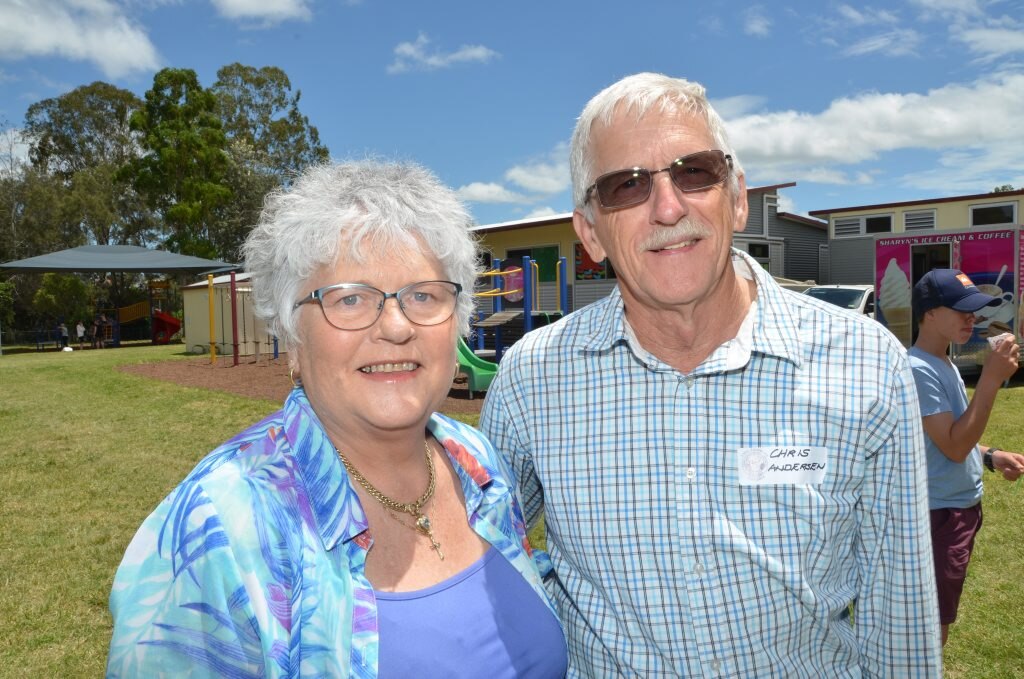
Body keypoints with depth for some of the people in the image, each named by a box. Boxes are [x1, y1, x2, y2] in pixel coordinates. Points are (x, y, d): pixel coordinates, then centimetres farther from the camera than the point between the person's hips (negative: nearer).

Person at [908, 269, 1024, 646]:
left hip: (962, 506, 10)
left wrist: (991, 456, 3)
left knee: (934, 621, 22)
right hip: (940, 513, -10)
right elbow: (953, 447, -25)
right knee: (932, 628, 0)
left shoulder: (945, 365, 9)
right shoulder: (918, 369, -22)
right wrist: (992, 378, -25)